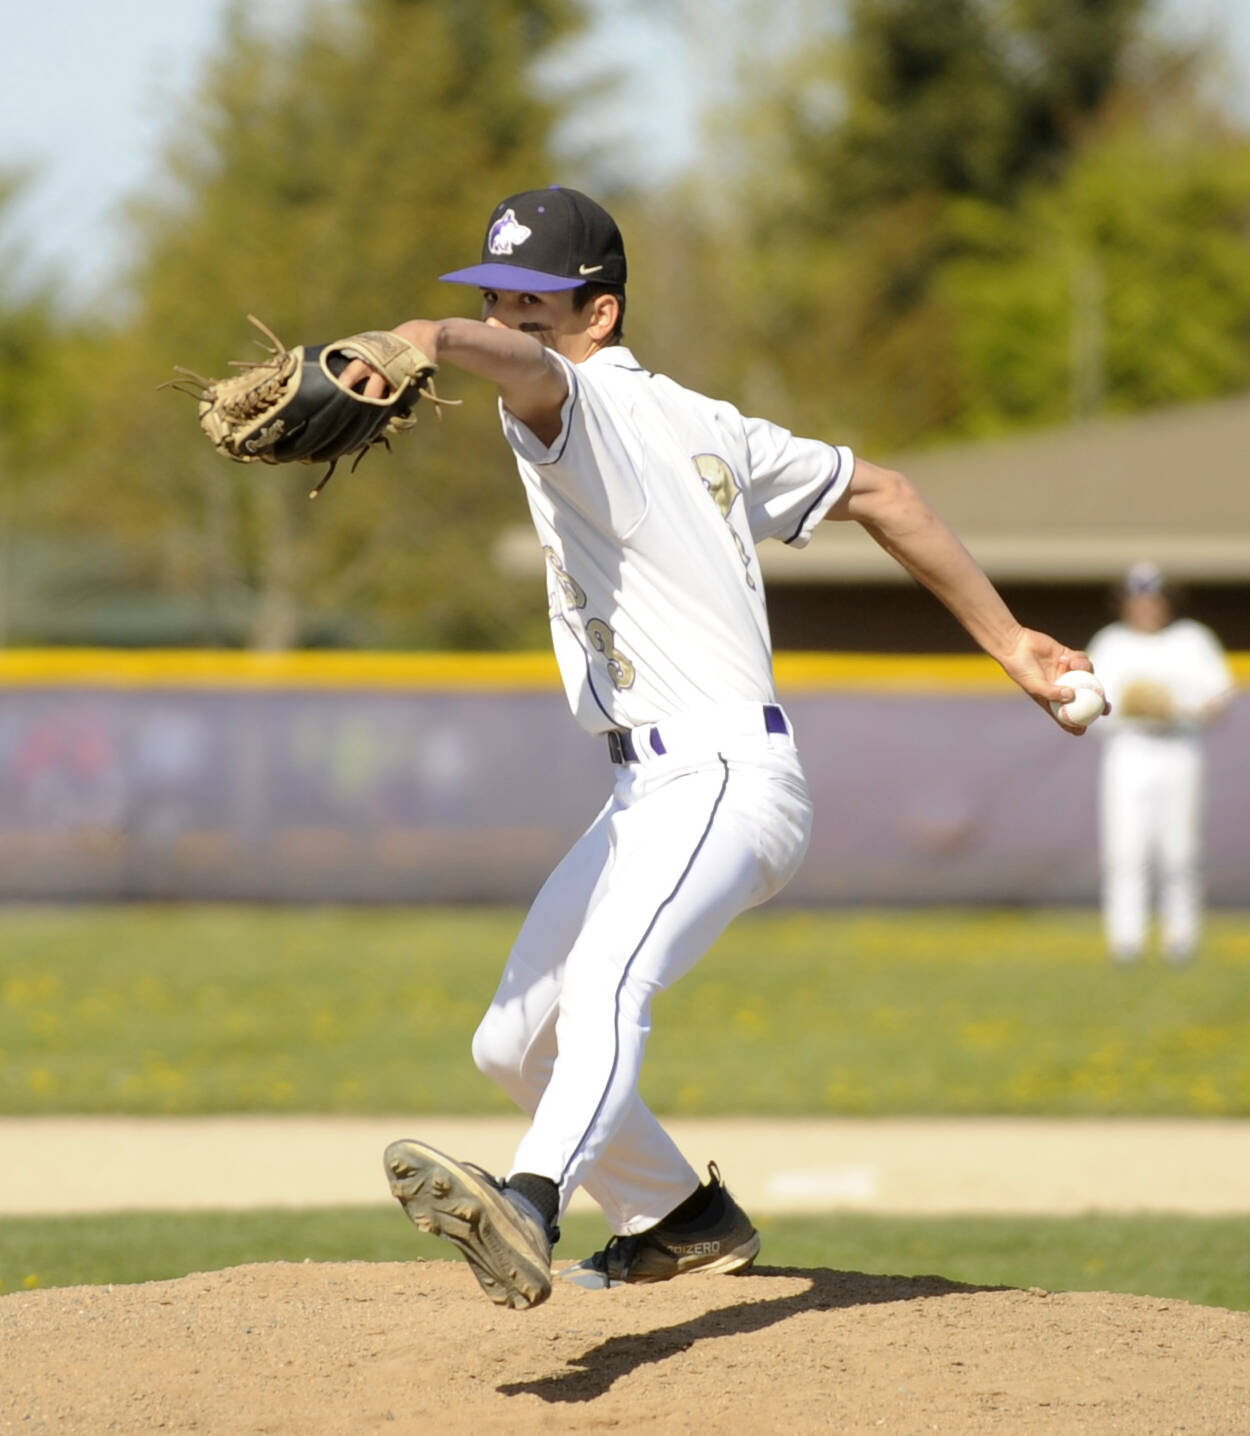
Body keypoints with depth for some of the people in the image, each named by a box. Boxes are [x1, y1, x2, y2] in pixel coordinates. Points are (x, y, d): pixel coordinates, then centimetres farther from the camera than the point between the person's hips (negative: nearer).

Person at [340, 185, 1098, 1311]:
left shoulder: (594, 402, -8)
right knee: (517, 1045, 18)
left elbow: (529, 364, -33)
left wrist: (426, 339, -55)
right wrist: (1007, 643, 26)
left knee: (604, 988, -36)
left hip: (723, 778, -11)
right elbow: (875, 491, 24)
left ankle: (533, 1204, -60)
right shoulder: (702, 424, 20)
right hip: (652, 794, 11)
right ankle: (683, 1220, 34)